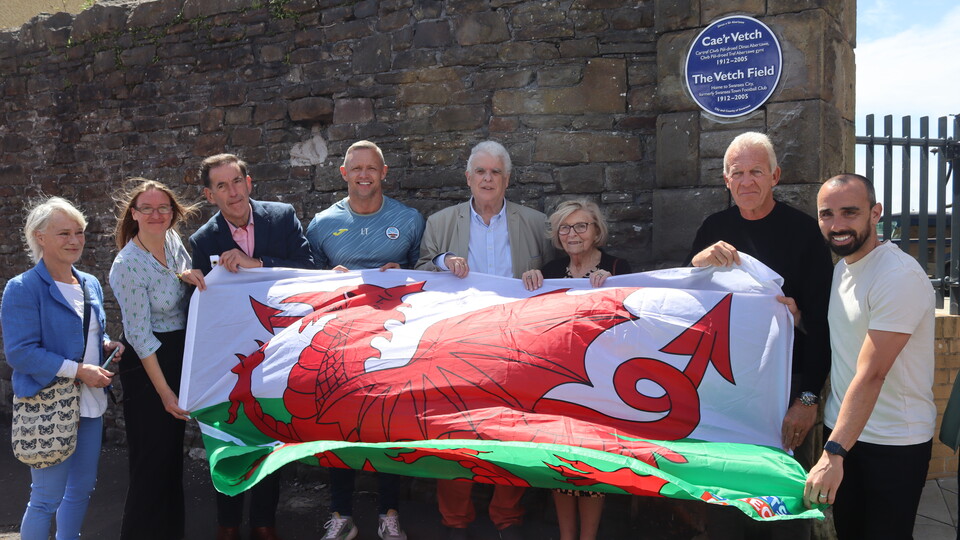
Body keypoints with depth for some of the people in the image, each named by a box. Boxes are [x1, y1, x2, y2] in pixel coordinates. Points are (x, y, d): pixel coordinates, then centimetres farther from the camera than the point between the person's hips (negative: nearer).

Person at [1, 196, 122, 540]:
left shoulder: (91, 285, 10)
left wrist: (108, 346, -1)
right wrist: (78, 370, -22)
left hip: (90, 403, 7)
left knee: (82, 488, 17)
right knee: (47, 498, 0)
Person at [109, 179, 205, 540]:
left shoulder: (173, 240, 0)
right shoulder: (128, 264, -19)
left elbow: (192, 294, 14)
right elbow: (139, 334, -19)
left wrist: (187, 276, -11)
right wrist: (164, 391, -18)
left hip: (180, 354, 7)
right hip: (147, 363, -7)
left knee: (173, 451, 18)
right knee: (153, 458, -1)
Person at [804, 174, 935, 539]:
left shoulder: (899, 275, -20)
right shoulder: (842, 266, 7)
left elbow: (871, 374, -27)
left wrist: (834, 453, -32)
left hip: (894, 445, -7)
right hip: (841, 428, 7)